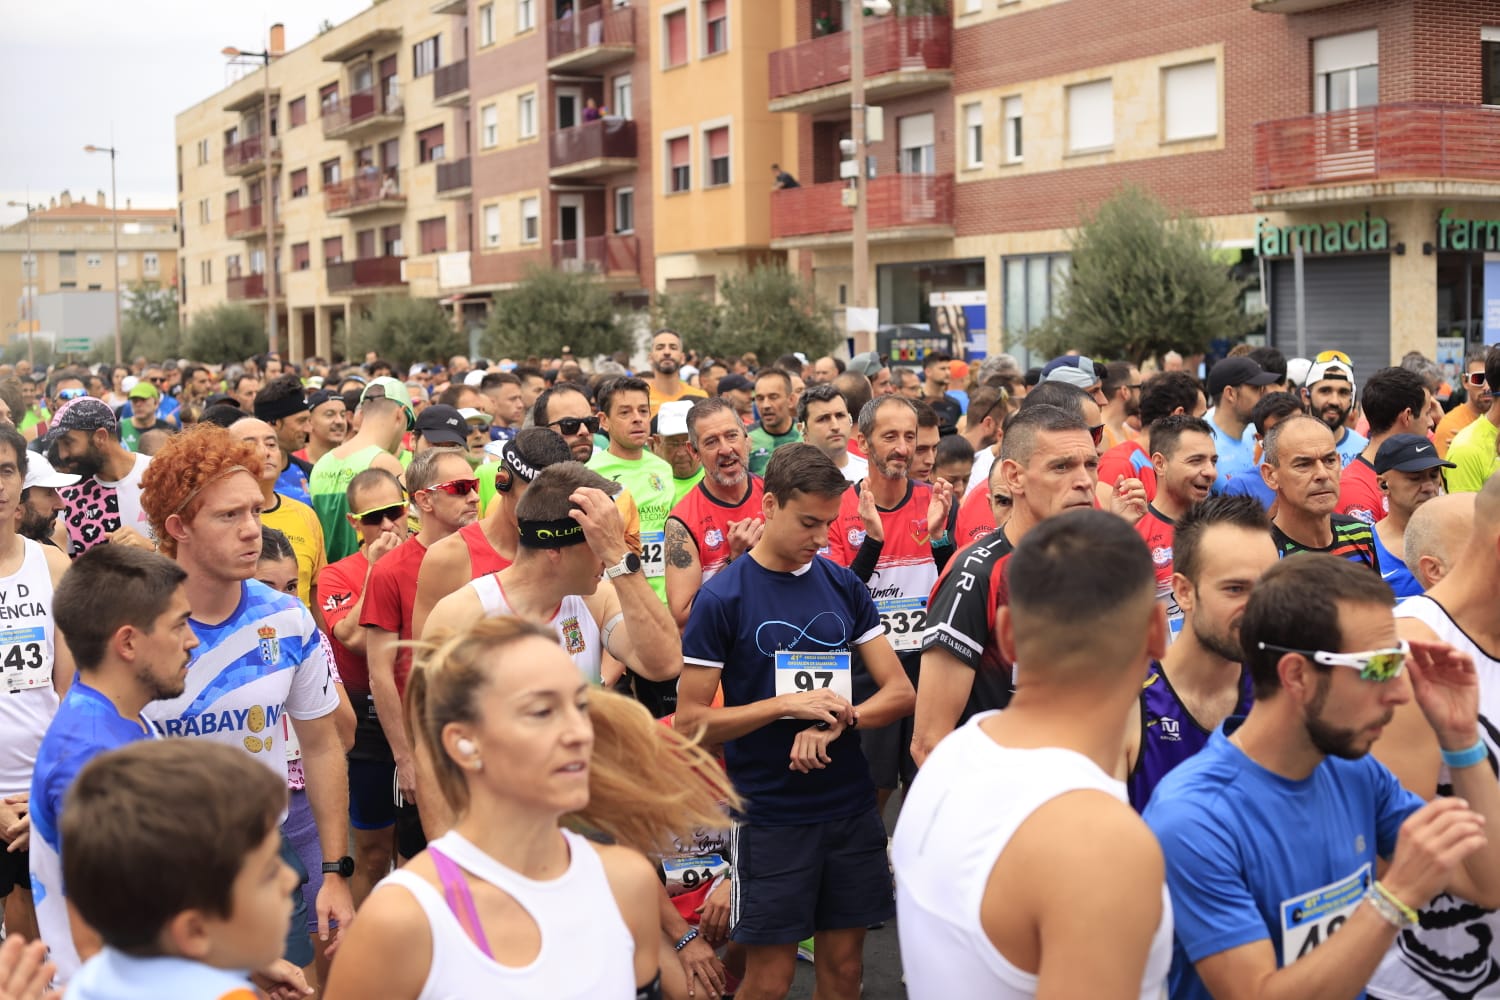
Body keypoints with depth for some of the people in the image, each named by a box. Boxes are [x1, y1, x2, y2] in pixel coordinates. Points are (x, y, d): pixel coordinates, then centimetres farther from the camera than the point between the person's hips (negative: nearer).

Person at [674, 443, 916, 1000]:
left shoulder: (844, 586, 4)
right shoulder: (721, 599, -8)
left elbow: (900, 693, 3)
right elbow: (689, 723, -9)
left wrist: (838, 720, -16)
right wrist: (787, 705, -19)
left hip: (851, 808, 4)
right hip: (771, 815, -4)